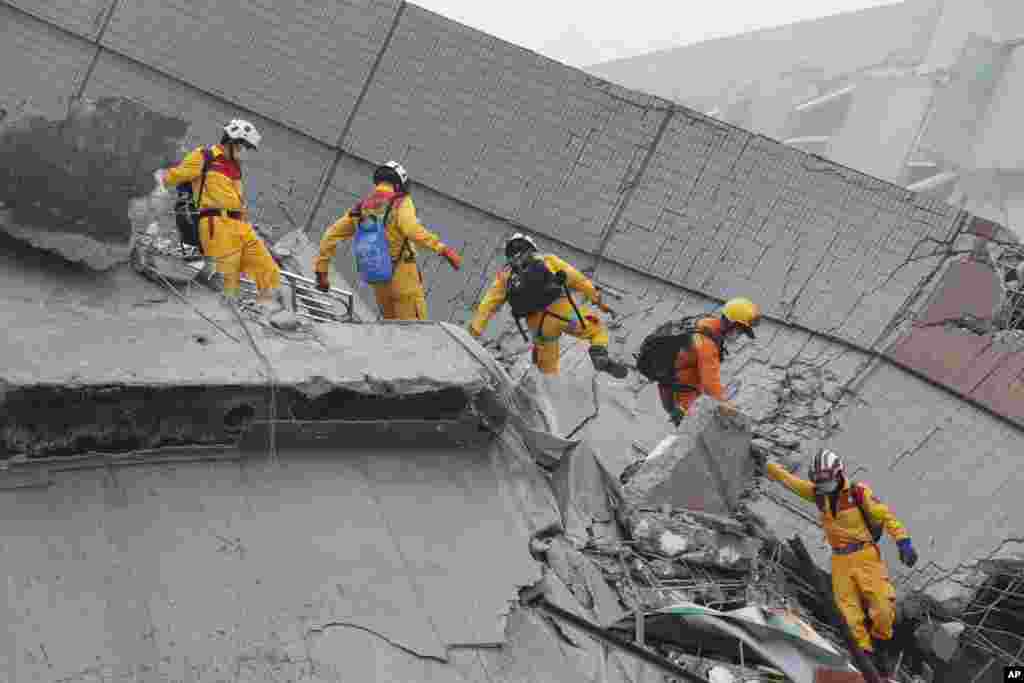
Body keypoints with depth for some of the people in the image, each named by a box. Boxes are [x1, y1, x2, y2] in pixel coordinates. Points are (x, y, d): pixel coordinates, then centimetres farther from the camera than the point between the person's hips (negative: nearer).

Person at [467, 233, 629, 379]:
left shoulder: (504, 274, 25)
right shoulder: (547, 259, 23)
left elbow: (488, 303, 18)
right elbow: (576, 278, 16)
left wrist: (474, 330, 15)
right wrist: (597, 298, 18)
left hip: (537, 323, 2)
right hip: (563, 309, -2)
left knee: (547, 366, 24)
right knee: (597, 330, 16)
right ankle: (601, 358, -11)